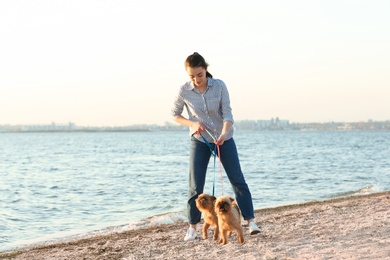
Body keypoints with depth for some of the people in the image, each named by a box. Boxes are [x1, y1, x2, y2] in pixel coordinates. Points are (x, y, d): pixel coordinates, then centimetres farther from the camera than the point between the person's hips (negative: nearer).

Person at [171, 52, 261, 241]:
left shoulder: (219, 86, -14)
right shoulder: (184, 91, -12)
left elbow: (227, 113, -15)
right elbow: (175, 115, 1)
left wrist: (223, 134, -34)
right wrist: (193, 124, -16)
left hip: (224, 139, 0)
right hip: (200, 141, 0)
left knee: (237, 180, -1)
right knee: (195, 185, -1)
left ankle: (250, 221, 4)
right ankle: (192, 227, 11)